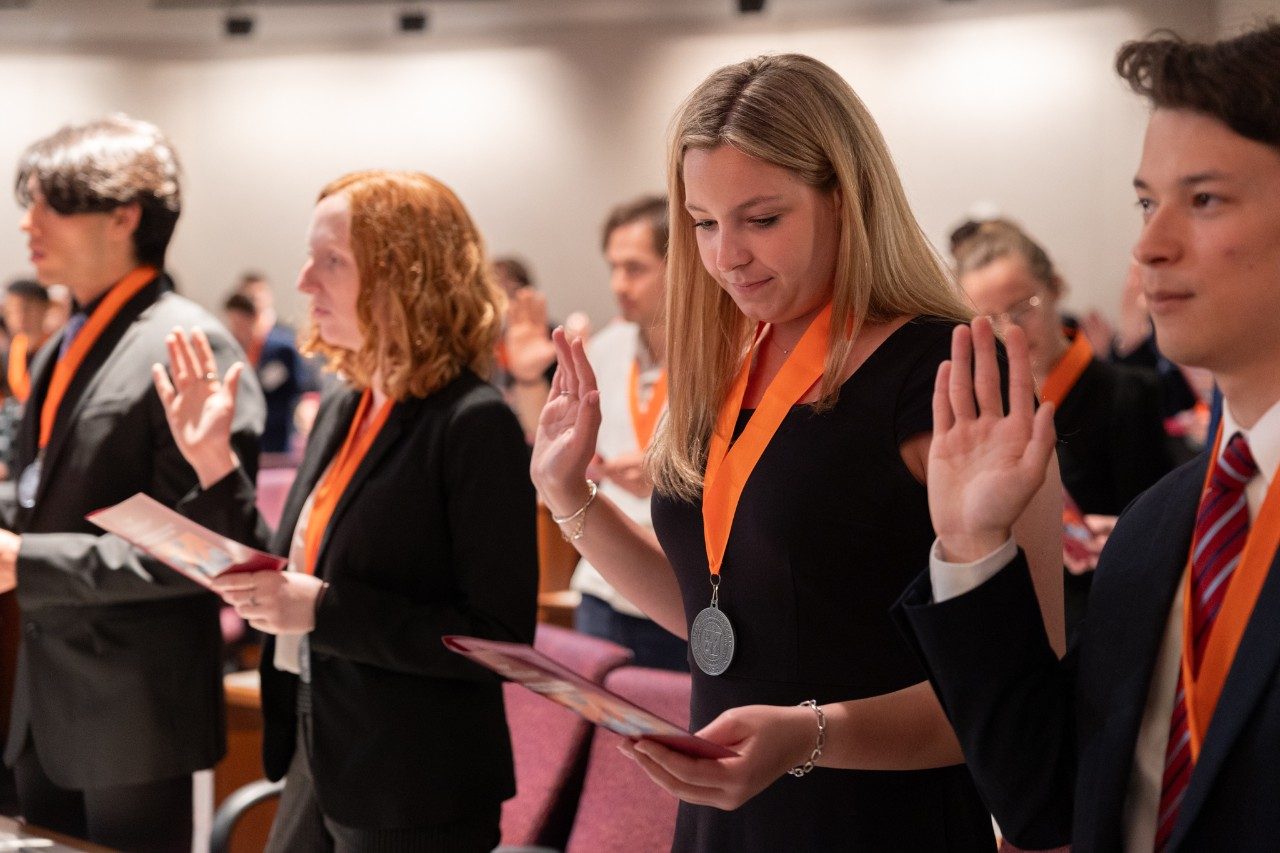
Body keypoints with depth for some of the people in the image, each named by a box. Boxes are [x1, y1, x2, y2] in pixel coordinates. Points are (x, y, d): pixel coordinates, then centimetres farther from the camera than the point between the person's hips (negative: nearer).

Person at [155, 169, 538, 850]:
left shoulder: (472, 424, -17)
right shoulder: (342, 411, 7)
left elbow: (501, 640, -20)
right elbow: (284, 577, 13)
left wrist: (324, 610, -24)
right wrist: (213, 461, 5)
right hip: (317, 774, 7)